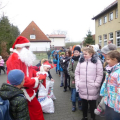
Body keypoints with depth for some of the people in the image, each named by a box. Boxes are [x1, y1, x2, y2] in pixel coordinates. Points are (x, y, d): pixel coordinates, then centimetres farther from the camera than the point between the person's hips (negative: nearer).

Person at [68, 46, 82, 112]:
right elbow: (69, 70, 0)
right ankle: (73, 105, 25)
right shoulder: (72, 60, 1)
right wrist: (75, 76, -12)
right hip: (73, 80, 1)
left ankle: (79, 104, 31)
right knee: (74, 93, 7)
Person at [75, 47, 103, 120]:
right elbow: (77, 73, 9)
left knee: (92, 103, 8)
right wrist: (77, 83, 1)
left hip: (92, 88, -3)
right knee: (84, 103, 17)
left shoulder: (97, 61, -4)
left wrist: (96, 84, -10)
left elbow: (100, 74, -5)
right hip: (82, 88, 4)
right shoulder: (81, 61, 7)